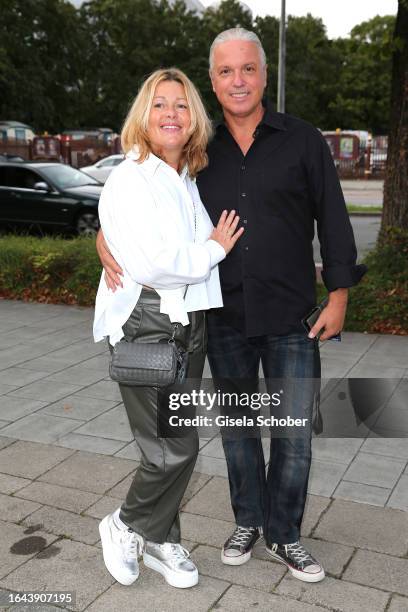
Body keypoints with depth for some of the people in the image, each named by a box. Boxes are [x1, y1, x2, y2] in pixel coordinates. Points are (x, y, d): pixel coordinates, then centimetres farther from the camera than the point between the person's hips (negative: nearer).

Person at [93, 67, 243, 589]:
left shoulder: (192, 182, 13)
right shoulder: (129, 179, -10)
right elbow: (151, 263, -21)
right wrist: (213, 249, -8)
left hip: (190, 325, 7)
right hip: (144, 325, -7)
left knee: (180, 445, 12)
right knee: (173, 450, -5)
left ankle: (160, 540, 32)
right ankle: (126, 526, 23)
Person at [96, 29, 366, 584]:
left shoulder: (302, 140, -2)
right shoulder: (199, 151, 3)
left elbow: (333, 220, 0)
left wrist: (339, 296, -4)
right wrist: (106, 235, -10)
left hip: (291, 318, -1)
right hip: (224, 319, 2)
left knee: (295, 430, 5)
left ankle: (283, 535, 28)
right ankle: (248, 521, 37)